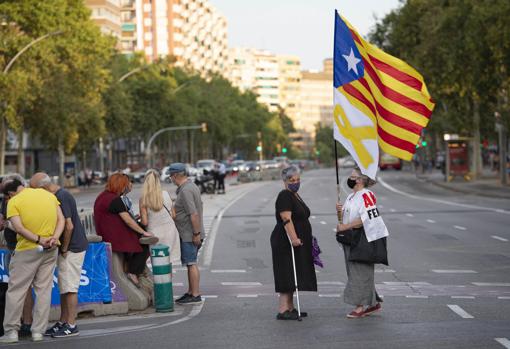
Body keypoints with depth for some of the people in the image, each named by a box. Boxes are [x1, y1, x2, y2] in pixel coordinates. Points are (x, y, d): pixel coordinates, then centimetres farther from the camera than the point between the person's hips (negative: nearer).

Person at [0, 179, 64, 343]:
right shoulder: (49, 195, 10)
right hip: (50, 250, 4)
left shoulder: (14, 202, -4)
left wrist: (38, 240, -17)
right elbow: (61, 219, 3)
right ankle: (38, 331, 9)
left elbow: (18, 227, -17)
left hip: (27, 250, -4)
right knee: (44, 290, 9)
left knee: (16, 290, 5)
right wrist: (54, 238, -9)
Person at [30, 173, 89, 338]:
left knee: (69, 288, -6)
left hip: (72, 249, -10)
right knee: (63, 287, 14)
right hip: (68, 248, 10)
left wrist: (64, 249, -14)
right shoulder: (59, 196, 12)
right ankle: (63, 322, 21)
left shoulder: (62, 197, -19)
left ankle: (71, 326, -3)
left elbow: (69, 226, -23)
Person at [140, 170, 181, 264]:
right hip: (169, 230, 1)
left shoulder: (143, 199, -9)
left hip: (155, 233, -1)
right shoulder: (165, 194, -4)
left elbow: (145, 222, -8)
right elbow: (172, 214, 1)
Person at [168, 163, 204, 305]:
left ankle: (195, 295, -3)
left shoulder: (185, 191, -19)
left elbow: (194, 214, -25)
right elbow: (199, 208, 20)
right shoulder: (192, 186, 14)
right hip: (192, 233, 10)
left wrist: (196, 233, -21)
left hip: (189, 234, -10)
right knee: (190, 264, 15)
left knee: (191, 264, -6)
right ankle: (191, 292, 22)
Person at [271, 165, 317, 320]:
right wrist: (294, 238, -33)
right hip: (286, 242, -10)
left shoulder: (295, 195, 16)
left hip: (297, 242, 10)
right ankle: (283, 310, -13)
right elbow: (286, 219, -24)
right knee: (287, 275, -11)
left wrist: (307, 238, 27)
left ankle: (290, 308, 16)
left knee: (294, 276, 11)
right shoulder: (284, 196, -14)